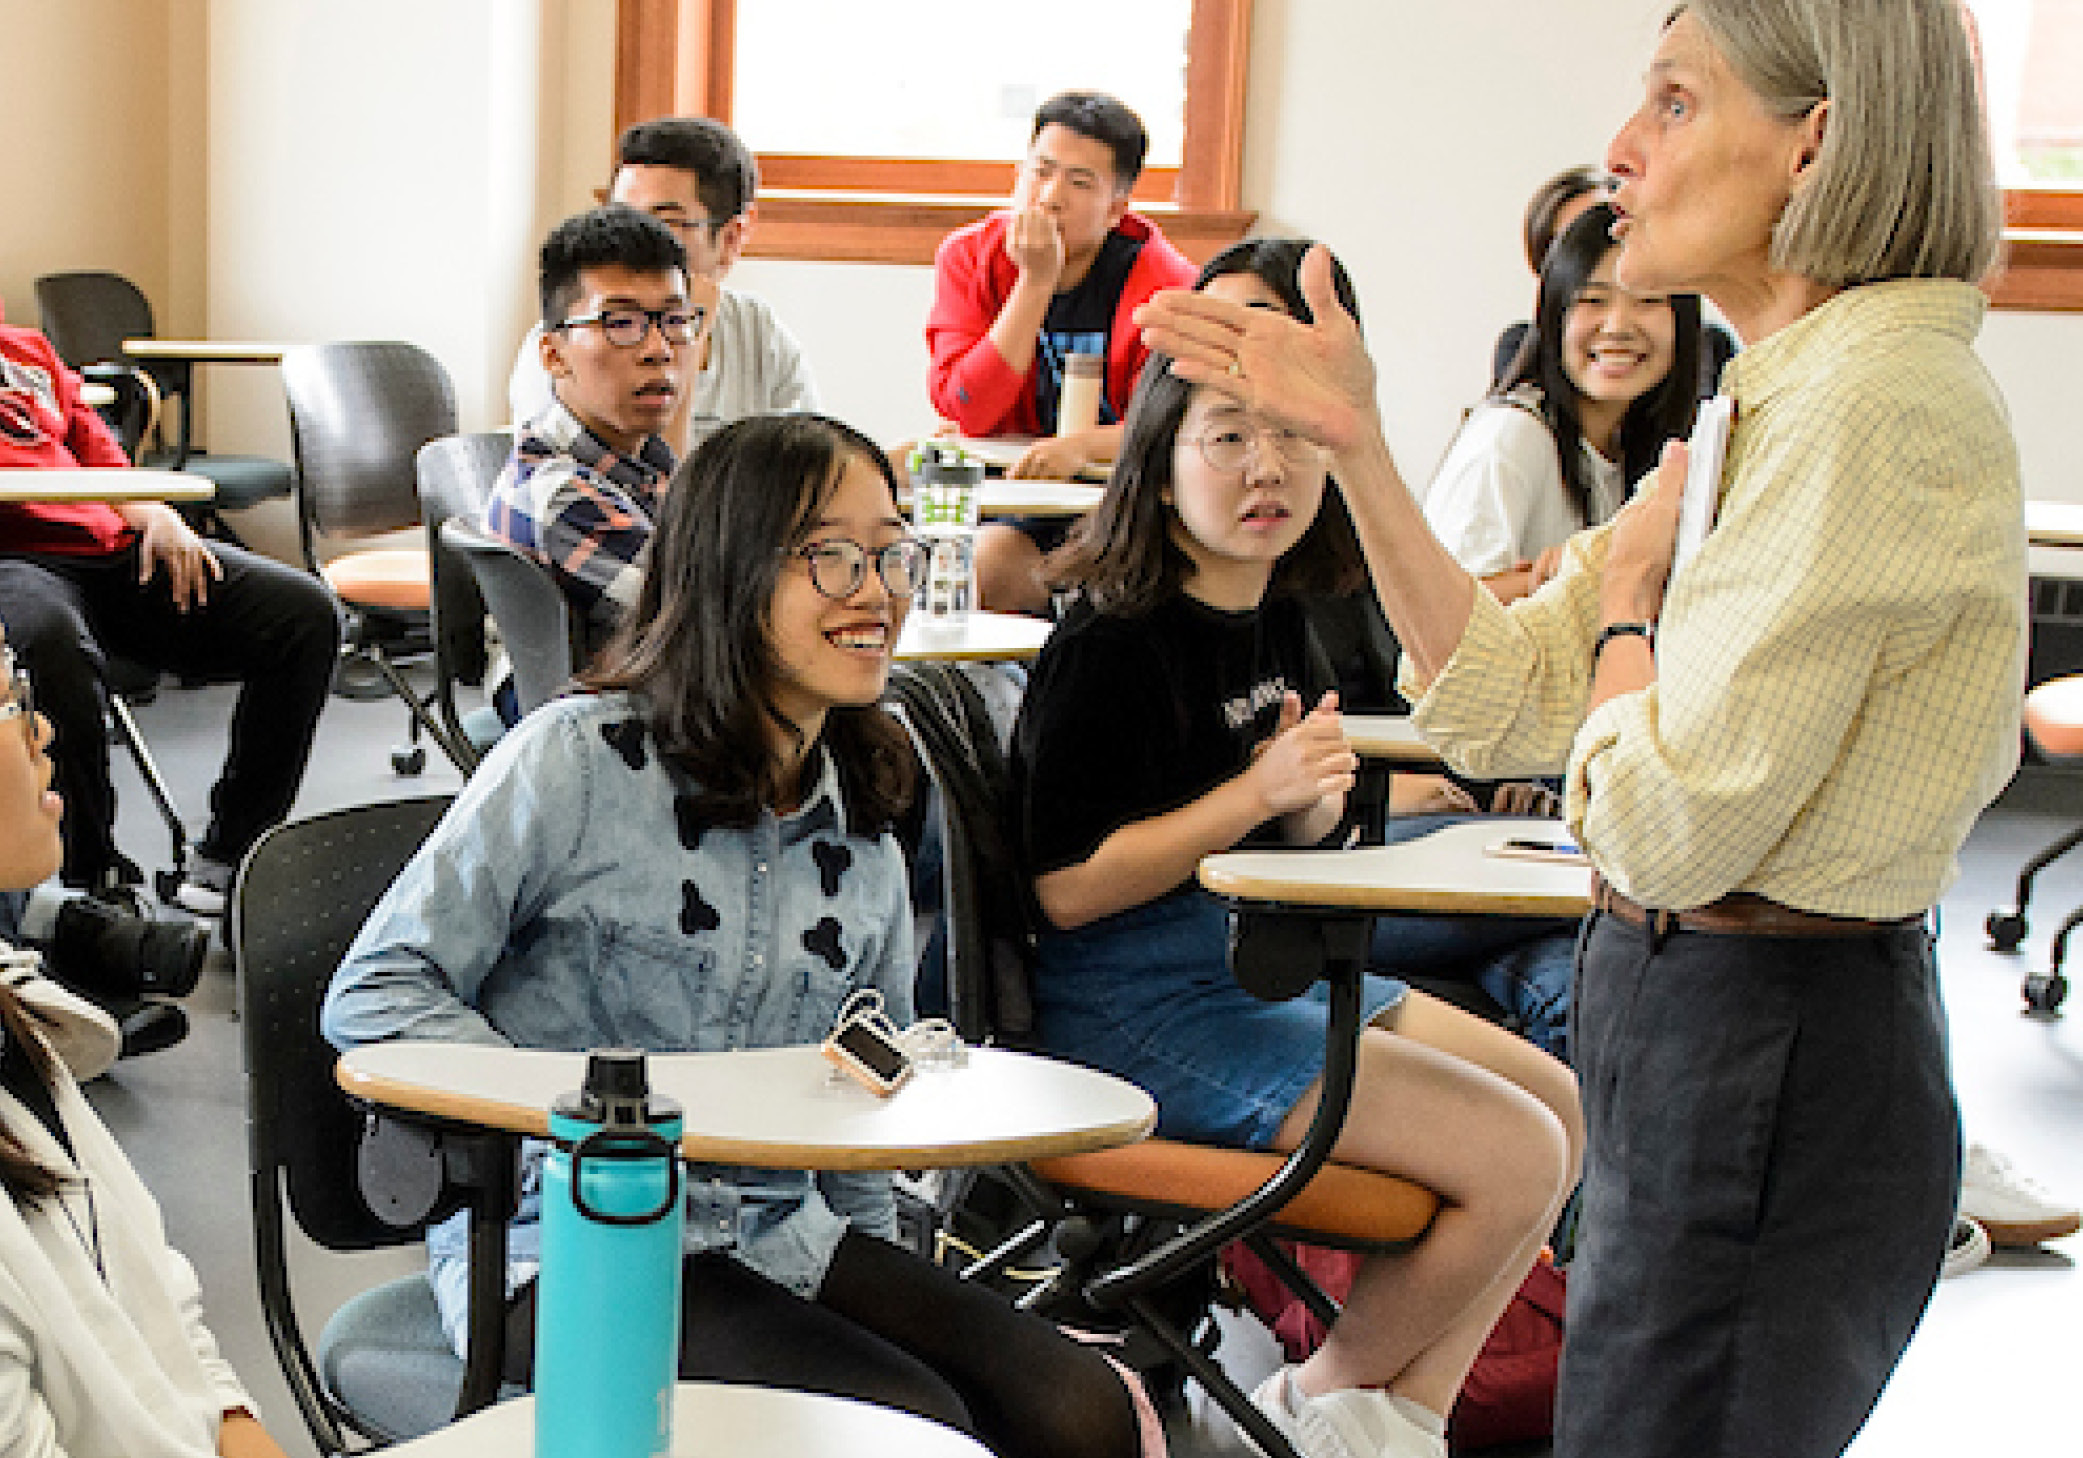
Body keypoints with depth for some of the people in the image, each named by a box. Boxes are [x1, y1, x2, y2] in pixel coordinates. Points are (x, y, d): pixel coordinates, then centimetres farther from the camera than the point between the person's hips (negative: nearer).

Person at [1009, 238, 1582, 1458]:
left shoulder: (1277, 623, 6)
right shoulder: (1115, 641, -18)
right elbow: (1067, 886, -21)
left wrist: (1320, 791, -5)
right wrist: (1260, 788, -22)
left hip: (1255, 959, 10)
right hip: (1134, 1001, -9)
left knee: (1560, 1105, 10)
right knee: (1514, 1156, -13)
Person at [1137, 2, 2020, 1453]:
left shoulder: (1882, 403, -21)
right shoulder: (1780, 400, 10)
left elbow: (1667, 827, -24)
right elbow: (1502, 704, 8)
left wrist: (1629, 588, -6)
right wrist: (1355, 436, 2)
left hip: (1775, 1078, -10)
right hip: (1695, 1029, 10)